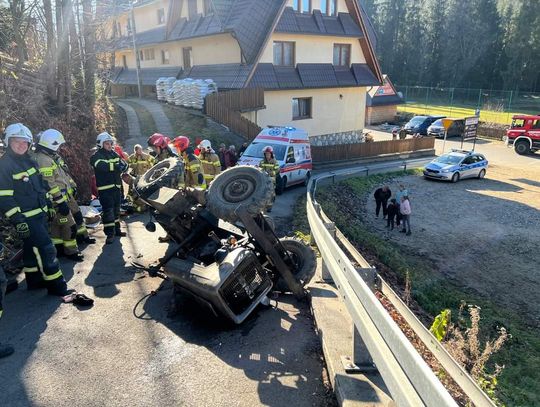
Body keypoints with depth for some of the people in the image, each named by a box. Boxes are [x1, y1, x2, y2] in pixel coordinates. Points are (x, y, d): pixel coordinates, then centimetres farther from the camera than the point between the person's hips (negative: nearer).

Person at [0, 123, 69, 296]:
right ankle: (56, 286, 1)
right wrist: (18, 221, -22)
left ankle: (34, 280, 31)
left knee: (32, 248, 18)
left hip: (40, 213, 8)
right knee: (46, 249, -8)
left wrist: (49, 205, 21)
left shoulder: (29, 161, 11)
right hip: (26, 218, -8)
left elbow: (41, 185, 21)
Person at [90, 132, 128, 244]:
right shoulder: (96, 156, -6)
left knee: (116, 209, 17)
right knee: (108, 210, -8)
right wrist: (116, 165, -36)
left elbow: (124, 164, 3)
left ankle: (117, 229, 30)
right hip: (105, 188, -7)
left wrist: (123, 165, -21)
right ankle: (109, 234, -4)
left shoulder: (114, 154, 13)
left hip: (116, 186, 7)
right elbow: (102, 166, -28)